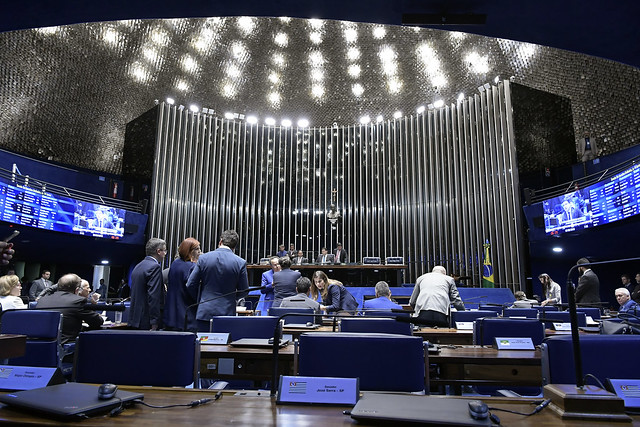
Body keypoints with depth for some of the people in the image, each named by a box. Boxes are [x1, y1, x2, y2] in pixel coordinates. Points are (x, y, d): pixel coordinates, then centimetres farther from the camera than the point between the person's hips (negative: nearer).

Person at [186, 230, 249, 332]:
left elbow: (190, 285, 2)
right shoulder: (240, 263, -6)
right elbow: (243, 291, 1)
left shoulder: (203, 258, -2)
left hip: (205, 312, 1)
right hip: (227, 312, -1)